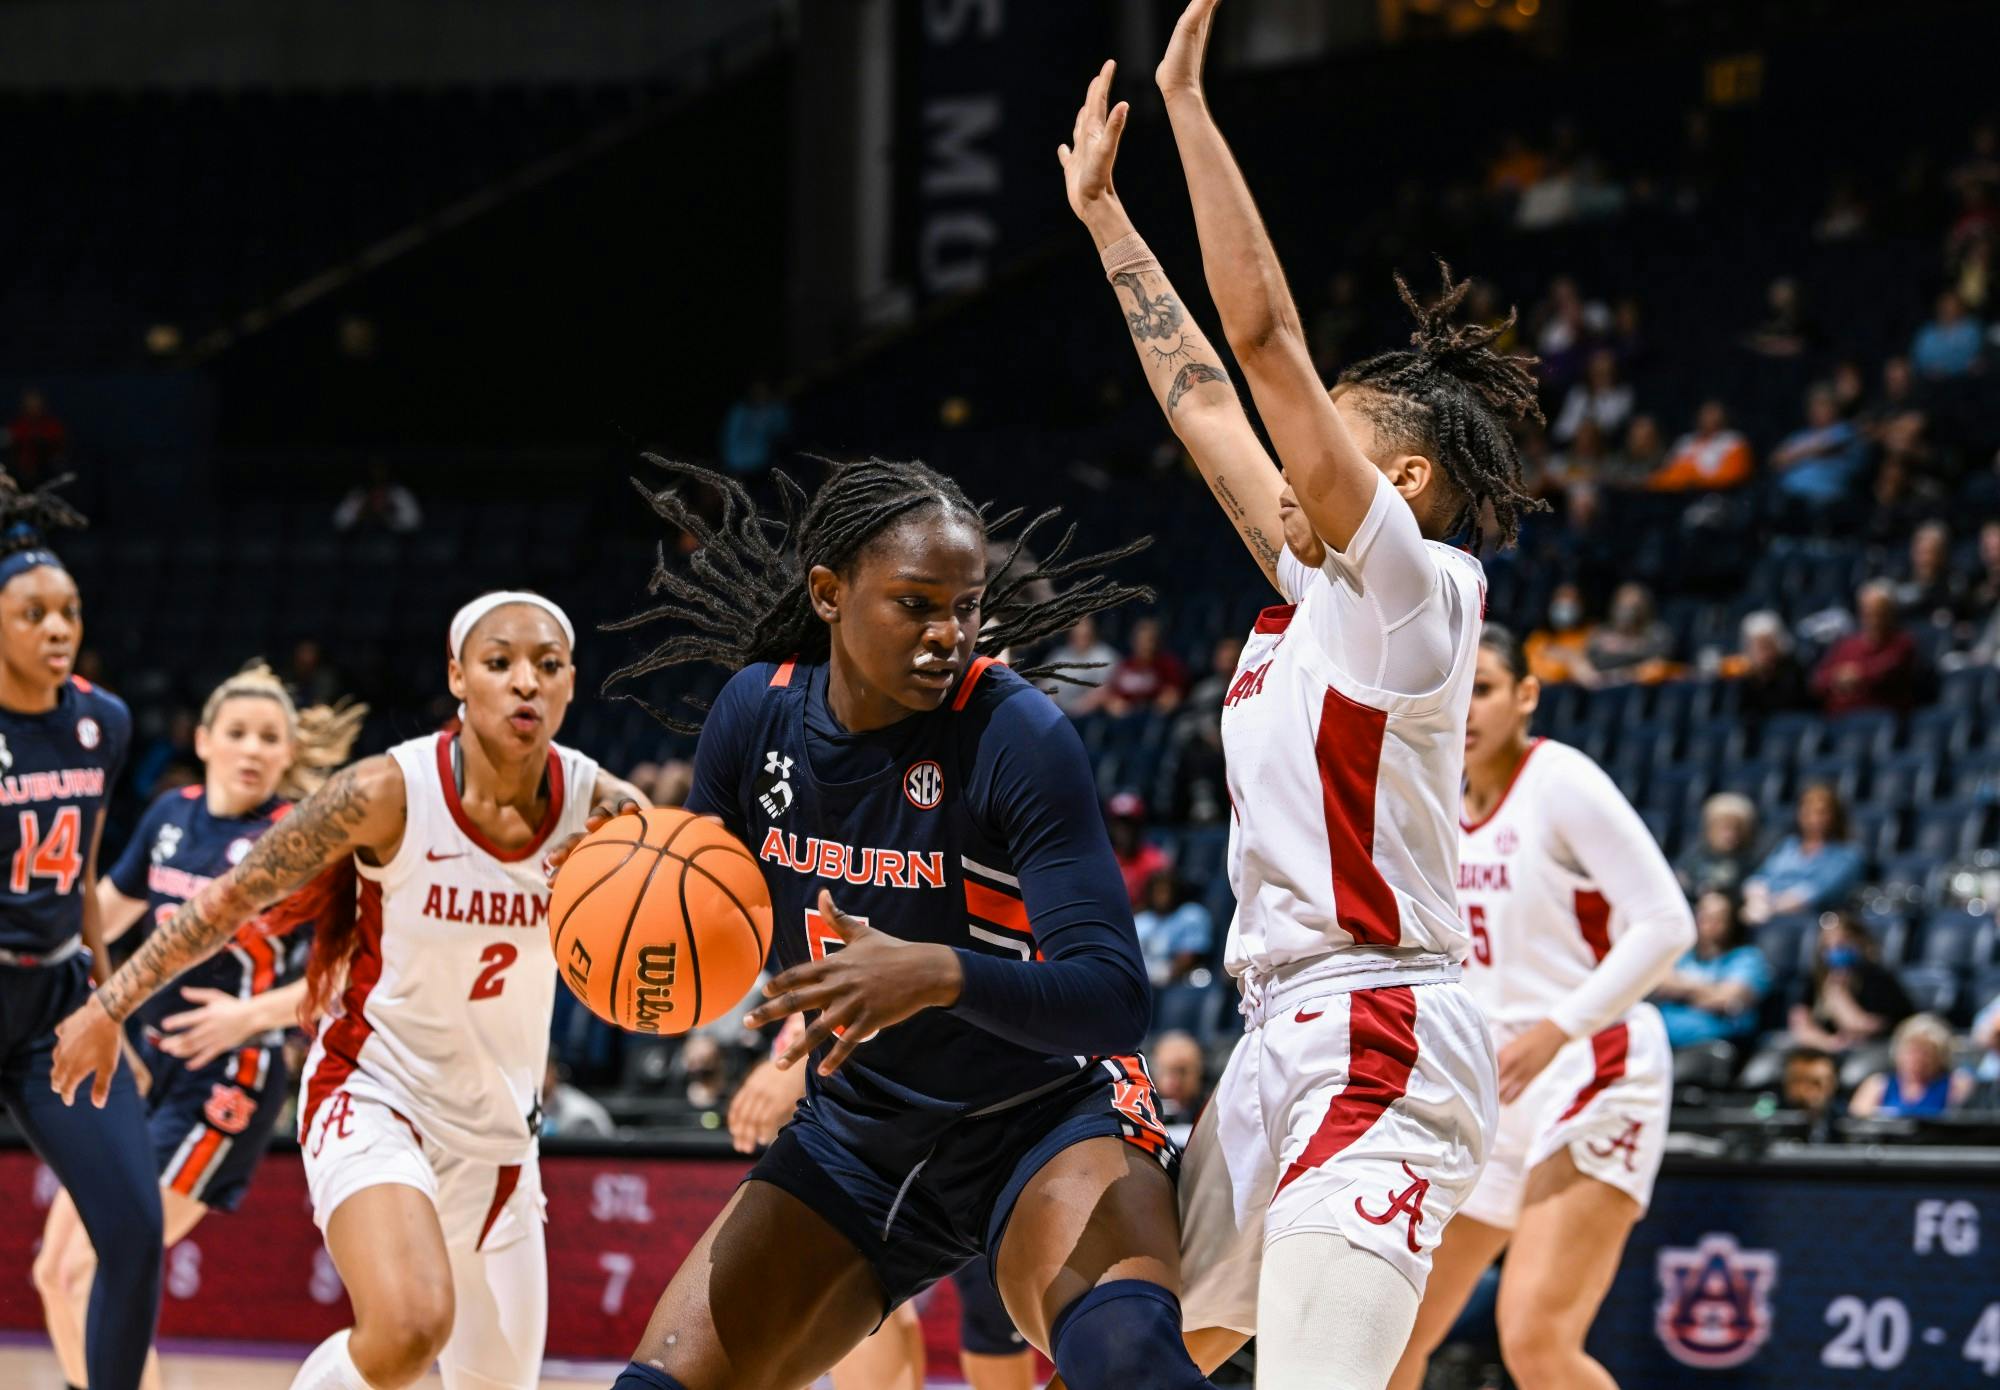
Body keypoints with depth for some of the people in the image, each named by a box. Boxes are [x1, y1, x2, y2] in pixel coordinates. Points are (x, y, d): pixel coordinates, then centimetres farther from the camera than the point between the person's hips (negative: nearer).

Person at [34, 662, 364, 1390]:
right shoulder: (172, 815, 6)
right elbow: (112, 903, 23)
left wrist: (256, 1014, -23)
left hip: (221, 1077, -7)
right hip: (141, 1059, 7)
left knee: (94, 1274, -14)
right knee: (55, 1270, 9)